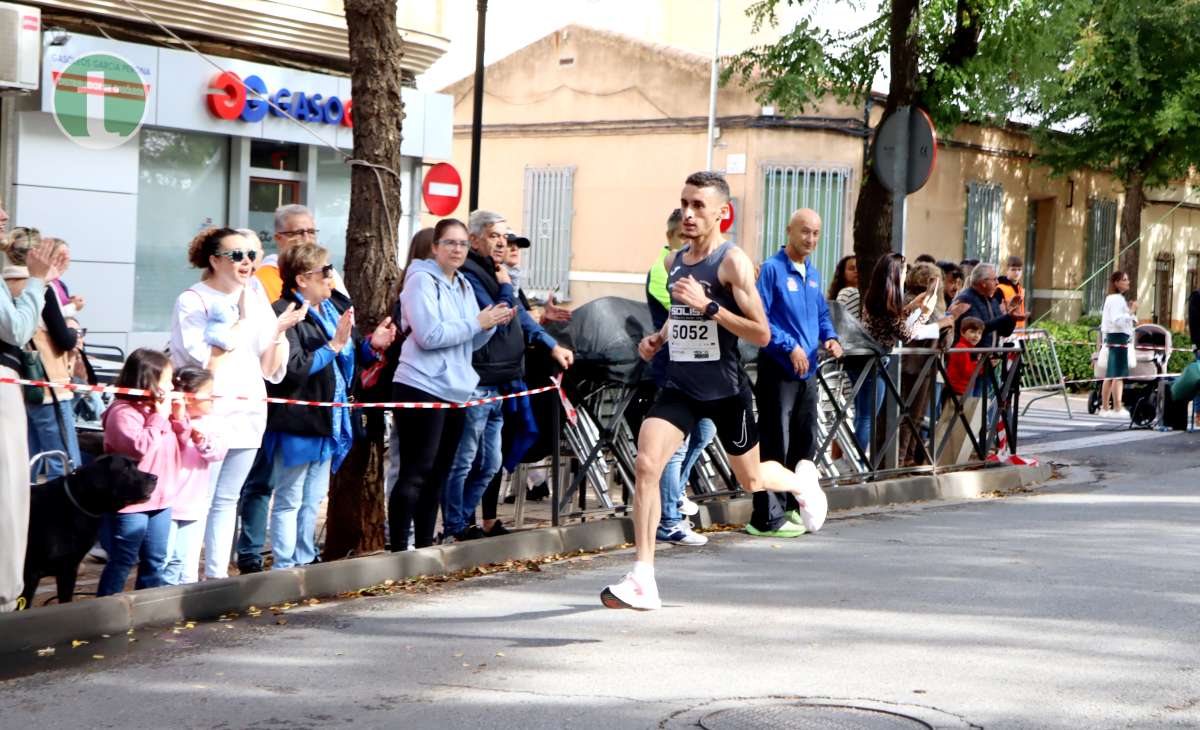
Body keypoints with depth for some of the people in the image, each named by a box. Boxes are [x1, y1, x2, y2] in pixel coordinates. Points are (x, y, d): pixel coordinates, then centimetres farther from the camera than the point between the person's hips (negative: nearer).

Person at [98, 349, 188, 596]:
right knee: (122, 562, 0)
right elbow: (139, 447, -29)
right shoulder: (123, 413, -18)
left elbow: (180, 444, 18)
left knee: (155, 562, 15)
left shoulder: (161, 409, 10)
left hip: (160, 500, 9)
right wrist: (159, 419, -21)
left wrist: (179, 418, 1)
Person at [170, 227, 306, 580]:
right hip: (209, 413, -6)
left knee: (227, 499, 10)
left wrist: (279, 332, -5)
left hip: (249, 412, 6)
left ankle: (217, 574, 14)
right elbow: (207, 363, -14)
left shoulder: (256, 300, 13)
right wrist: (240, 320, -14)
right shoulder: (193, 301, -3)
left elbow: (269, 370, 12)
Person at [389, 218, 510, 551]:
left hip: (454, 391, 8)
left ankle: (425, 545, 19)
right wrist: (477, 323, -14)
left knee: (438, 474, 12)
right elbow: (429, 335, -19)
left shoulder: (464, 286, 17)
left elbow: (471, 342, 19)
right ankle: (398, 548, -8)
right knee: (416, 472, -10)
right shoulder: (422, 281, -8)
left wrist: (492, 323, 0)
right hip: (422, 389, -8)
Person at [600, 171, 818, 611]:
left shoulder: (733, 261, -13)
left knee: (751, 480, 14)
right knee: (645, 465, -16)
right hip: (680, 386, 5)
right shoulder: (673, 262, 7)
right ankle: (642, 580, -15)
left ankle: (801, 483, 51)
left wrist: (708, 305, -27)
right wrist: (658, 338, 6)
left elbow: (761, 334, -18)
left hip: (725, 389, -4)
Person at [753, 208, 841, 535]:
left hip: (807, 372, 8)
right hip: (779, 371, -8)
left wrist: (830, 338, 4)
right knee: (775, 446, -6)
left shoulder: (813, 274, 14)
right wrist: (790, 347, -20)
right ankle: (768, 518, -2)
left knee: (805, 443, 13)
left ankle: (792, 507, 24)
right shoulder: (772, 269, -10)